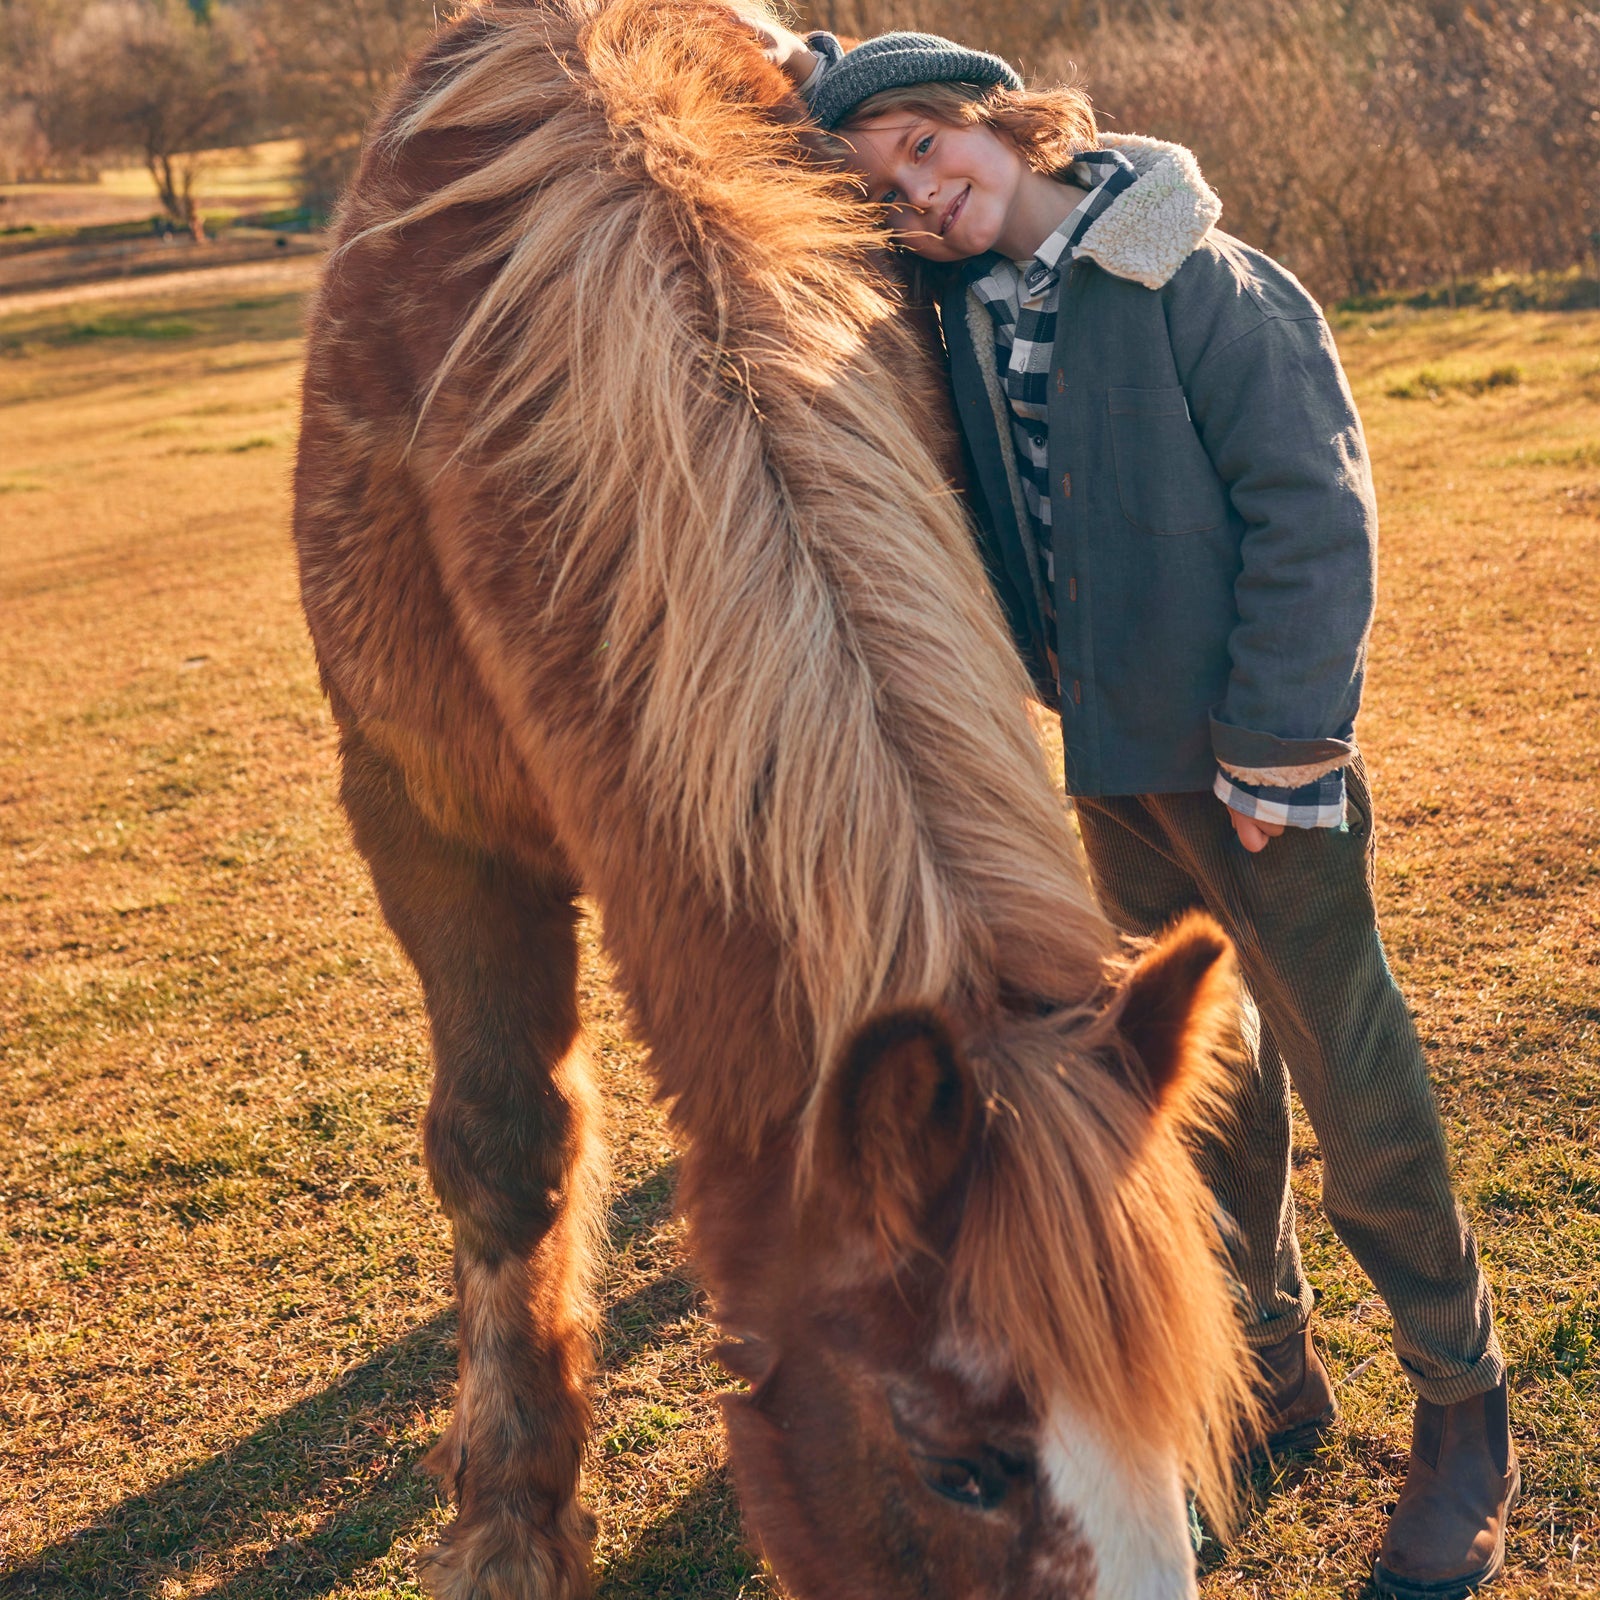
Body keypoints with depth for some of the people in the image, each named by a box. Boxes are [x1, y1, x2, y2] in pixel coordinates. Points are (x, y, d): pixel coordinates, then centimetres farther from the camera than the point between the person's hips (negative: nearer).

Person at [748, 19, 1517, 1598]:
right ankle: (1271, 1363, 35)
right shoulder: (955, 307, 4)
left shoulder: (1202, 286, -15)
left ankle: (1462, 1408, 19)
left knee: (1352, 1082, 1)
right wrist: (805, 77, 2)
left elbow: (1313, 510, -16)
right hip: (1109, 758, 7)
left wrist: (1279, 744, -18)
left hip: (1252, 756, -7)